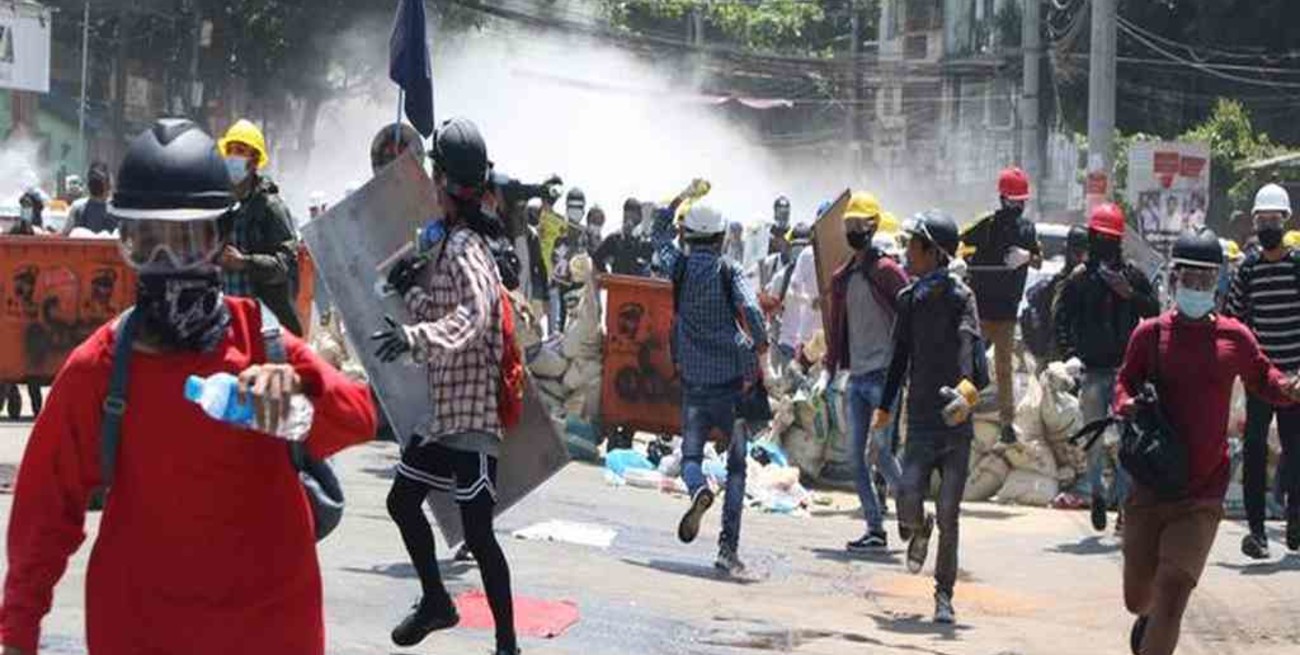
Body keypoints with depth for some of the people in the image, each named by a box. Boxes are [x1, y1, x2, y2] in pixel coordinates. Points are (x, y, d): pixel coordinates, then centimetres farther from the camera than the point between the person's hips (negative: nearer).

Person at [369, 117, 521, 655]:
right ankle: (435, 601, 37)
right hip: (442, 406, 10)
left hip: (469, 410, -10)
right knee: (403, 501, 21)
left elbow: (473, 316, -34)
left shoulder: (464, 249, -18)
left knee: (477, 534, -8)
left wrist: (415, 336, -47)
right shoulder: (448, 243, 12)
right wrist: (412, 290, 1)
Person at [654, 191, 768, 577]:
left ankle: (699, 490, -25)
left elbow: (660, 232, 22)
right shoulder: (728, 272, -4)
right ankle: (728, 548, 0)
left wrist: (683, 195, 27)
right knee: (737, 465, 7)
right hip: (731, 382, -1)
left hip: (694, 382, 1)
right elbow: (750, 309, -20)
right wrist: (760, 348, -6)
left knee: (691, 454, 11)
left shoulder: (679, 267, 2)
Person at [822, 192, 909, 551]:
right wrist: (829, 370, 12)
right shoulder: (841, 278, 15)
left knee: (881, 451, -12)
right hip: (856, 377, 7)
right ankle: (875, 528, 10)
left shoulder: (887, 272, -6)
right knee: (857, 457, 4)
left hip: (884, 374, -7)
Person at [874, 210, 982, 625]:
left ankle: (944, 596, 14)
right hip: (921, 422, 3)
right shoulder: (910, 299, 9)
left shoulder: (959, 297, -7)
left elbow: (970, 342, -26)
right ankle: (920, 532, 25)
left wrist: (968, 384, -45)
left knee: (948, 519, -1)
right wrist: (885, 406, 25)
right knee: (909, 508, -12)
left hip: (956, 425, -3)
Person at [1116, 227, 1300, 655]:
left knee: (1172, 592, -13)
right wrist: (1127, 405, -13)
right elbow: (1125, 383, 10)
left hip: (1203, 494, -1)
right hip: (1151, 486, 1)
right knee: (1137, 597, 11)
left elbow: (1262, 379, 15)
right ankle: (1148, 617, 48)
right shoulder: (1150, 334, 0)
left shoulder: (1235, 338, 1)